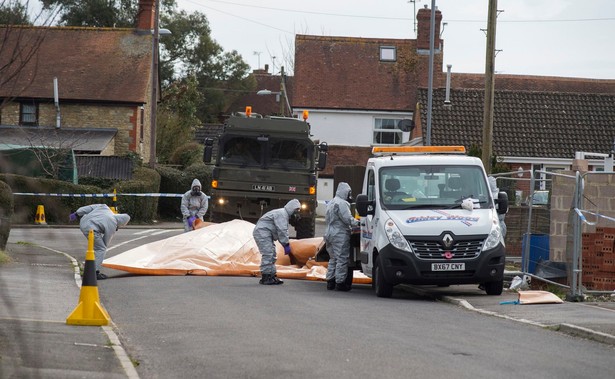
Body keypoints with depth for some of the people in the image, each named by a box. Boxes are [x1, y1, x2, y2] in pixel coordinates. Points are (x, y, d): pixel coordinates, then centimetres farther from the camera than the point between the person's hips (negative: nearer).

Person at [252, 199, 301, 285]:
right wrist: (286, 244, -22)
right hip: (262, 232, -12)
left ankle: (272, 276, 19)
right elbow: (282, 231, -24)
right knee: (268, 254, -16)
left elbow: (284, 231, 20)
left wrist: (286, 244, 11)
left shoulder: (285, 215, 19)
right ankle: (266, 277, -17)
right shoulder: (281, 214, -17)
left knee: (272, 255, 14)